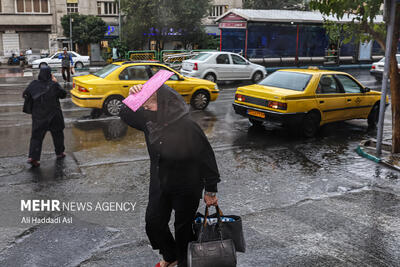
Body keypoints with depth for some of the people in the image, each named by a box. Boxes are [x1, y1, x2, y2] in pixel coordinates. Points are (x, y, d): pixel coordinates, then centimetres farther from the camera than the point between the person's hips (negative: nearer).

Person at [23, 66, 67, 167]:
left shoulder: (33, 84, -4)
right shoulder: (54, 85, -13)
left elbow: (25, 95, 6)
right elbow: (63, 94, 0)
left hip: (38, 115, 2)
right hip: (53, 115, -2)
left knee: (37, 136, 6)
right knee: (57, 134, 17)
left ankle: (33, 157, -5)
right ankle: (59, 153, 28)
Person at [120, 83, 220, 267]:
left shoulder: (188, 128, -27)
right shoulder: (150, 120, -9)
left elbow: (207, 158, -20)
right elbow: (126, 116, 8)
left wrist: (211, 191, -13)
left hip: (186, 189, -6)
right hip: (159, 185, 7)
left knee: (183, 228, 12)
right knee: (153, 223, 17)